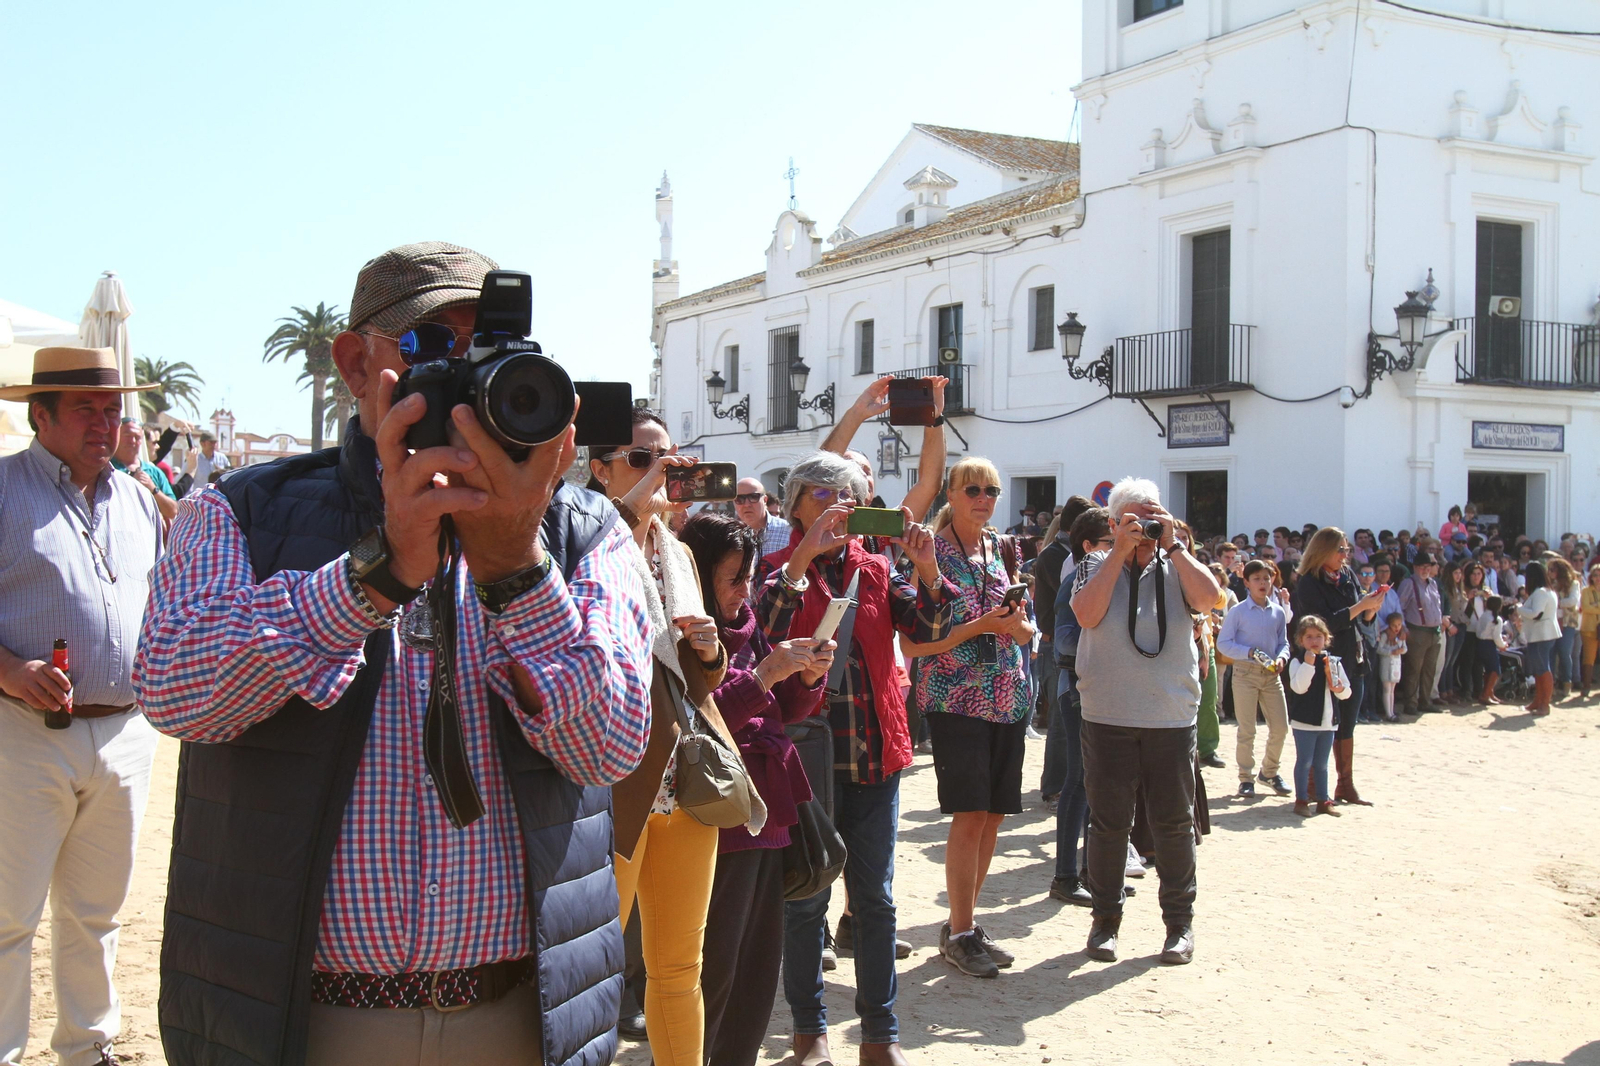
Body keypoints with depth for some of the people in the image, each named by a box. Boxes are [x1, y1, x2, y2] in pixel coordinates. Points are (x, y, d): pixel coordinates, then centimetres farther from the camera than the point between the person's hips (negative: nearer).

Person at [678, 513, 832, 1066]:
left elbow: (783, 710, 18)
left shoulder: (745, 627, 13)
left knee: (760, 956, 15)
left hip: (767, 812, 9)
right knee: (713, 965, -3)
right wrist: (762, 674, -22)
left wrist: (807, 677, -2)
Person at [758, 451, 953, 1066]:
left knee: (876, 898, 9)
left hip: (875, 755, 3)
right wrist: (802, 560, -25)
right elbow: (764, 630, -19)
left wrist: (927, 571, -16)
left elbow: (930, 632, 0)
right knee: (806, 899, 6)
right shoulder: (779, 567, 0)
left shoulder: (875, 570, 10)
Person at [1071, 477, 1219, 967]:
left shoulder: (1176, 567, 8)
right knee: (1108, 822, 6)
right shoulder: (1096, 566, 6)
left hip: (1172, 718, 1)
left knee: (1174, 822, 7)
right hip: (1108, 718, -1)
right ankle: (1105, 919, 19)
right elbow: (1087, 614, -13)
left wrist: (1171, 545, -9)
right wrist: (1121, 551, -11)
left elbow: (1208, 597, -11)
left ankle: (1179, 922, 19)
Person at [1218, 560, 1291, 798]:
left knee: (1280, 727, 5)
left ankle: (1269, 771, 25)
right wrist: (1249, 652, -19)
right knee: (1247, 730, -1)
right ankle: (1246, 778, 10)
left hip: (1271, 674, 4)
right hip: (1246, 672, -4)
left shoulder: (1279, 612, 7)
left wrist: (1281, 658, -8)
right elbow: (1223, 643, -7)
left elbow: (1283, 642, 13)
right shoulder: (1238, 612, -5)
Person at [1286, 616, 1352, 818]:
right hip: (1304, 722, -5)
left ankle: (1323, 800, 20)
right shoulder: (1298, 663, -6)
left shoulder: (1334, 662, 7)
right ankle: (1301, 800, 7)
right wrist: (1308, 664, -29)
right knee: (1304, 762, 1)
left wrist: (1340, 689, -15)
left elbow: (1346, 693, 8)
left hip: (1327, 723, 5)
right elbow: (1299, 687, -21)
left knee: (1321, 764, 14)